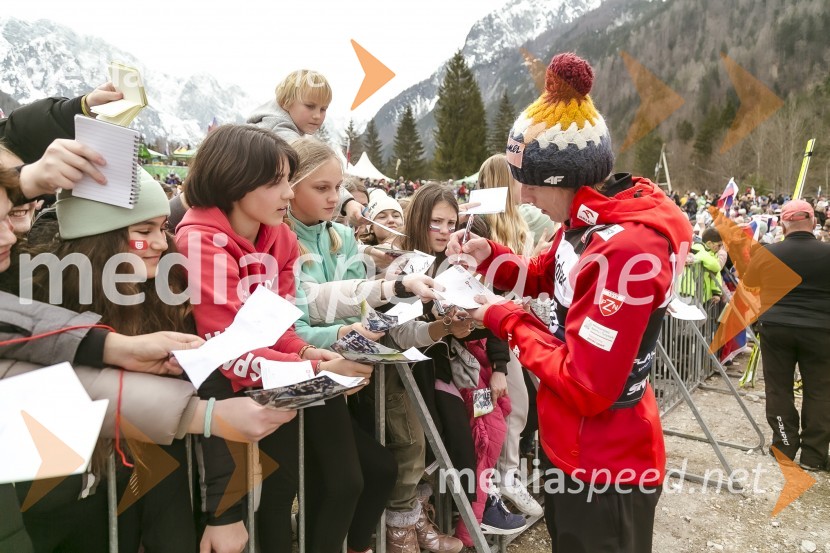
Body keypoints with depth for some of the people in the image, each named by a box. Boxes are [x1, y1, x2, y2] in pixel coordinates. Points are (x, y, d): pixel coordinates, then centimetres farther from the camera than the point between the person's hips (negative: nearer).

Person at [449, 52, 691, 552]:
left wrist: (507, 320, -18)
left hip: (605, 470, -9)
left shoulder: (627, 250, -30)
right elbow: (548, 276, 16)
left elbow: (587, 386, -30)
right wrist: (489, 257, -3)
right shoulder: (588, 221, -1)